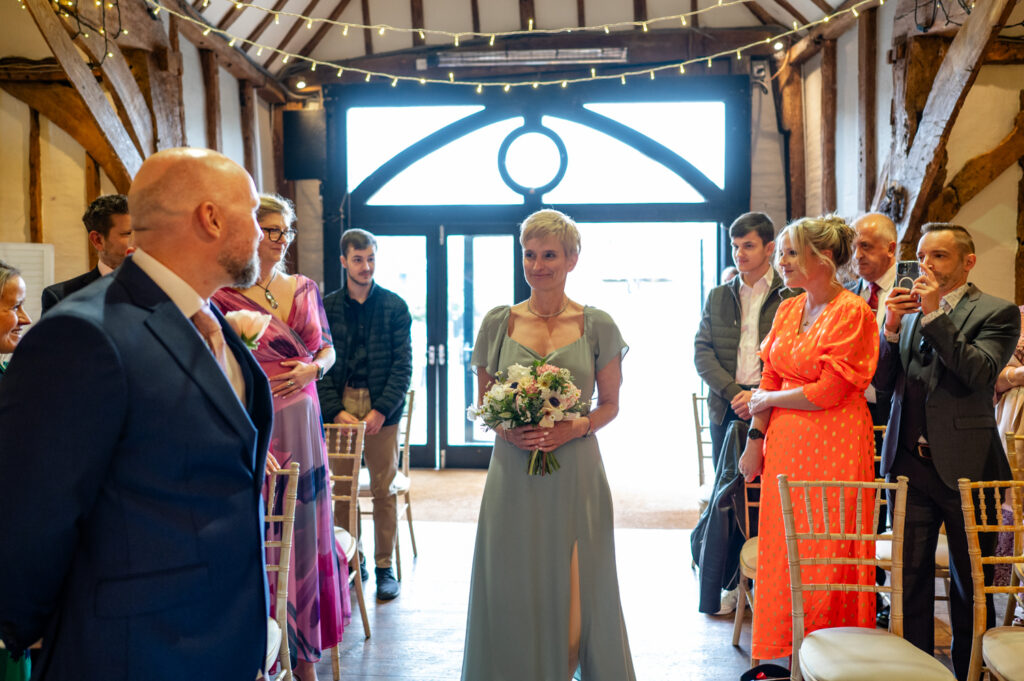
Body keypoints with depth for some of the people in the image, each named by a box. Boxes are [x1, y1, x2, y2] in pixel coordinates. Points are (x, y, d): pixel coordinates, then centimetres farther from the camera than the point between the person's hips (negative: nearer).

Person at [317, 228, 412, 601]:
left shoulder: (395, 306, 4)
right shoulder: (326, 307, 7)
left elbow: (403, 365, 0)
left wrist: (381, 410, -11)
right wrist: (337, 410, -9)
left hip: (382, 407, -1)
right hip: (339, 406, 1)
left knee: (383, 490, 4)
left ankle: (384, 566, 16)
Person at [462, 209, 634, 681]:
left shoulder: (598, 326, 0)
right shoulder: (498, 323, 3)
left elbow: (610, 404, 6)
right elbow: (484, 403, 10)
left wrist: (574, 428, -12)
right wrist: (505, 428, -11)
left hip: (576, 471, -1)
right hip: (513, 471, 1)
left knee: (577, 588, 5)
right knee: (514, 589, 6)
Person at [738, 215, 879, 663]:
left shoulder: (853, 312, -11)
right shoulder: (788, 310, 11)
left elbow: (829, 391, -14)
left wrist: (769, 401, -3)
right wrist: (756, 438, 5)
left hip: (833, 443, -6)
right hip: (786, 442, 6)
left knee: (827, 552, 1)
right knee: (783, 548, 8)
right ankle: (788, 653, 21)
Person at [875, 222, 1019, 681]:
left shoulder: (996, 313, -2)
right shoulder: (911, 310, 12)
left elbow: (979, 373, -18)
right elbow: (884, 382, 7)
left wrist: (934, 314, -17)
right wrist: (892, 326, -7)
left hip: (964, 464, -4)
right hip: (910, 462, 4)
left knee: (970, 583, 9)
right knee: (910, 576, 9)